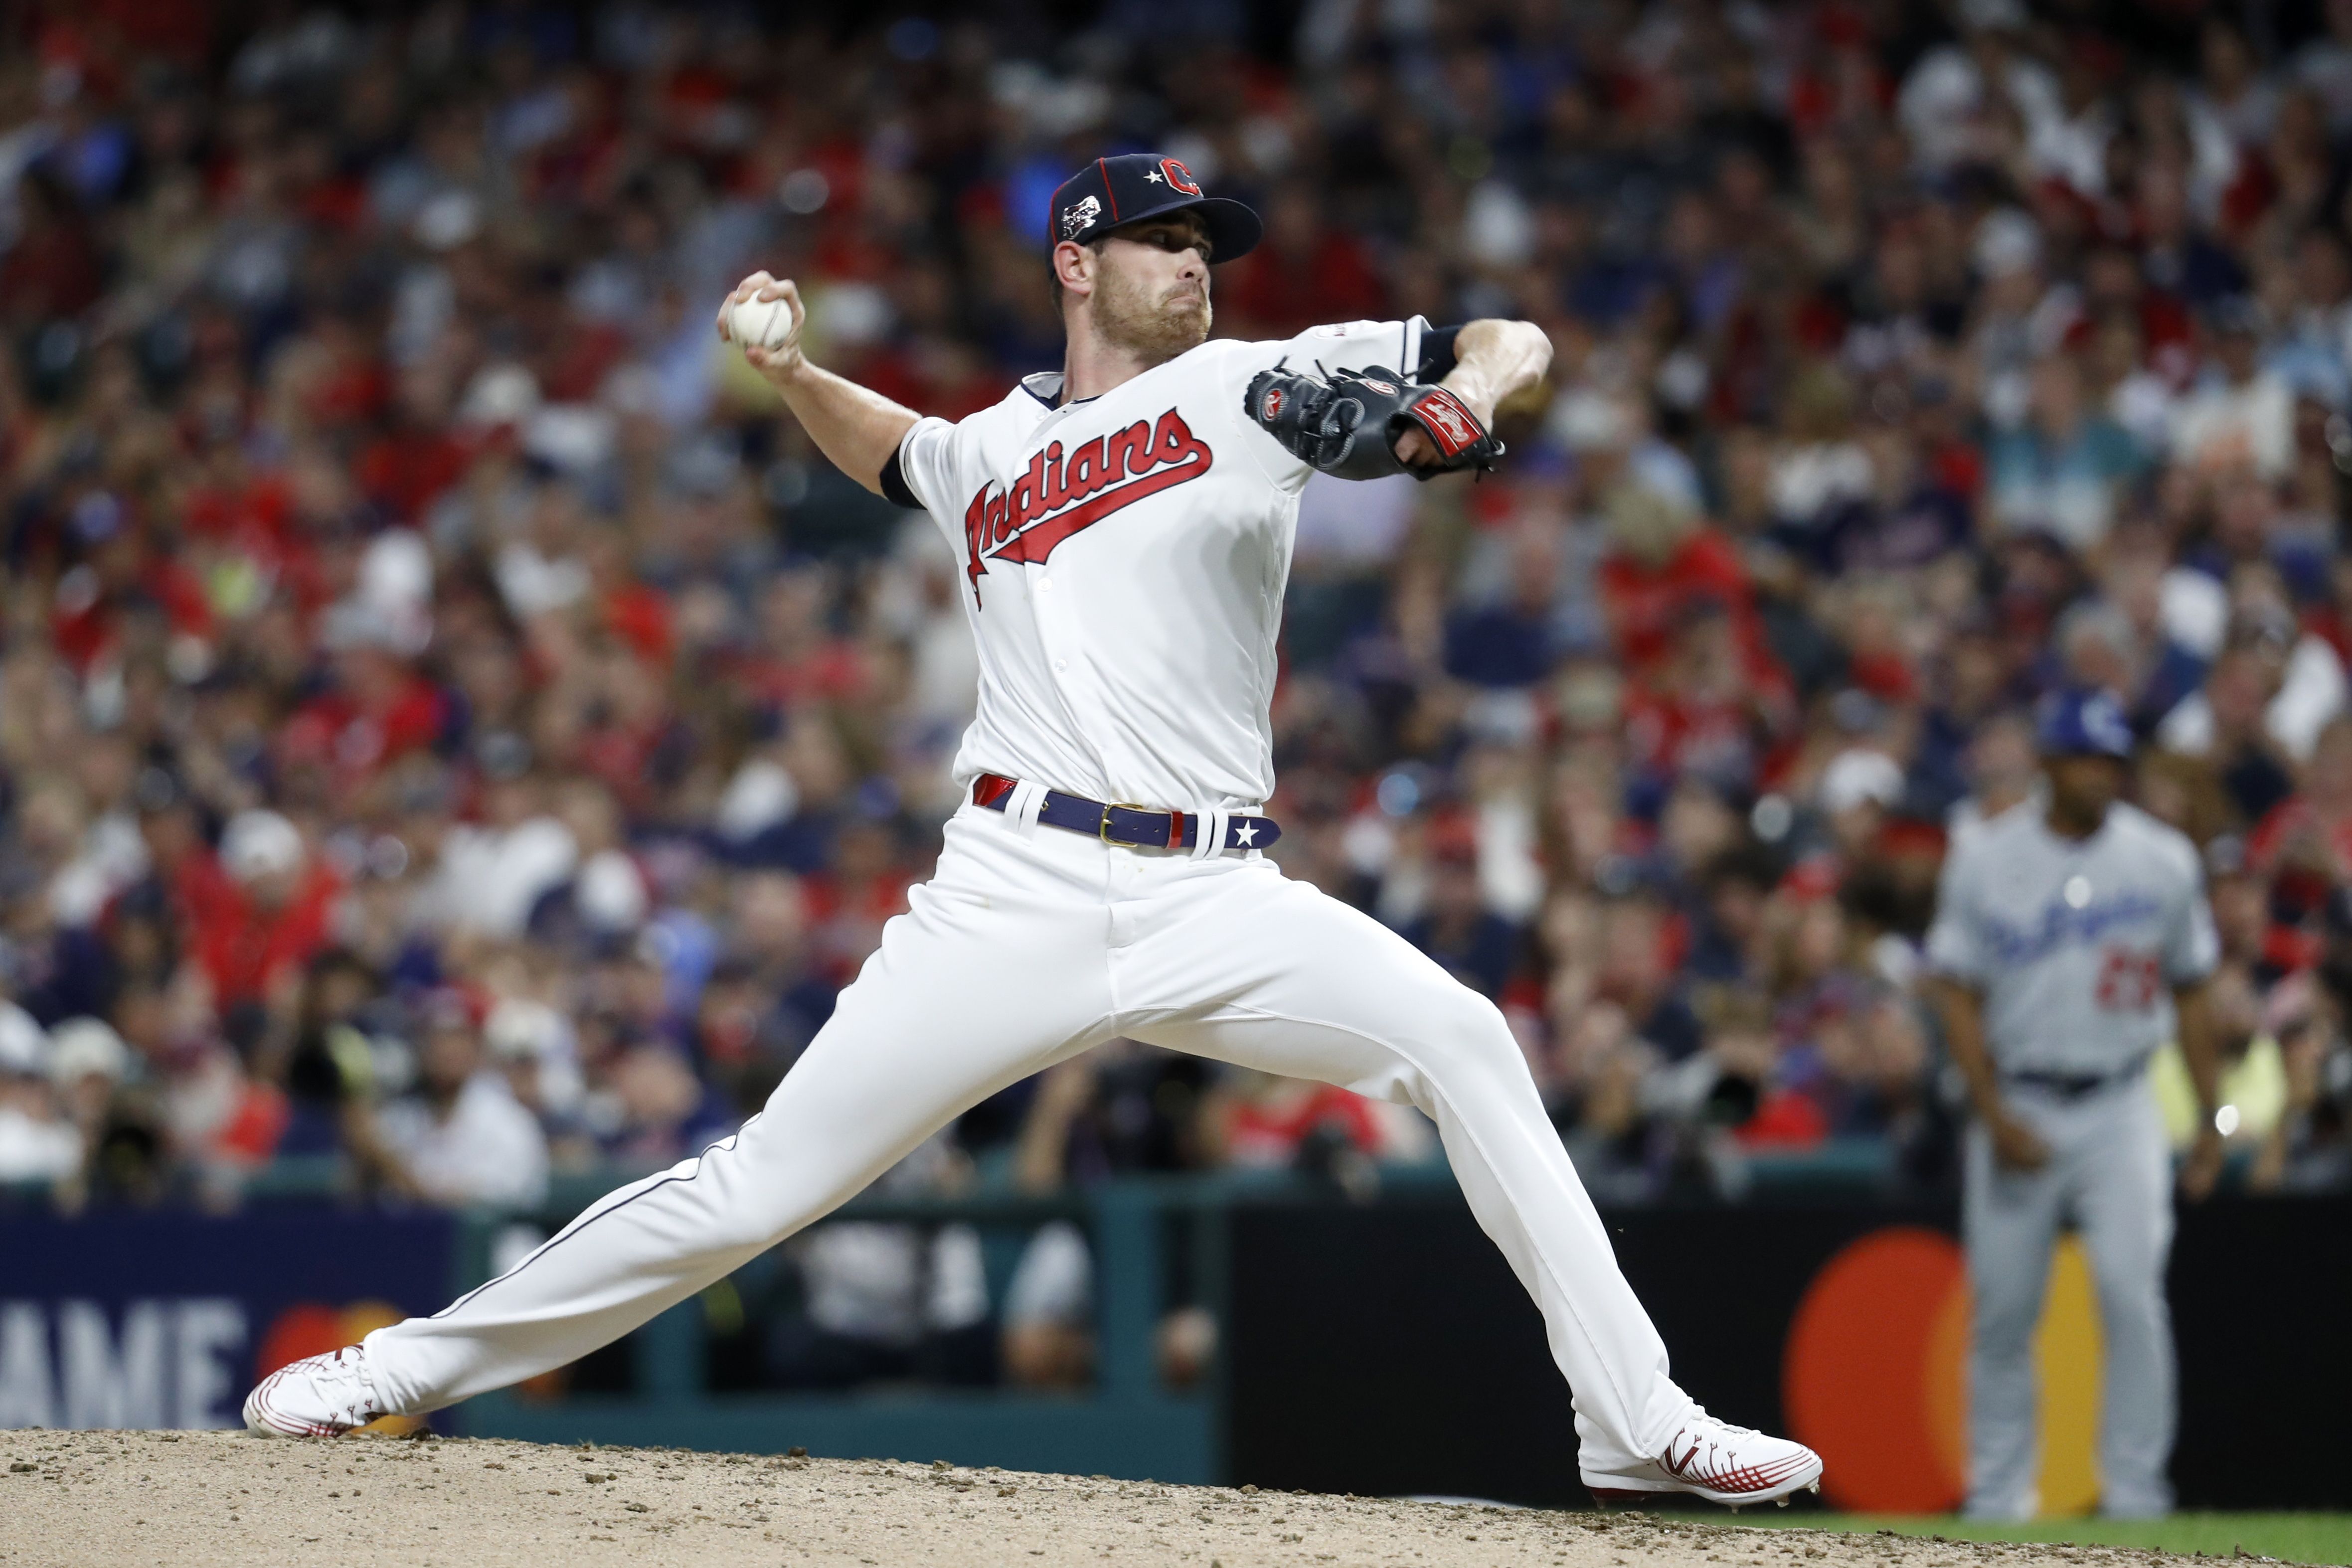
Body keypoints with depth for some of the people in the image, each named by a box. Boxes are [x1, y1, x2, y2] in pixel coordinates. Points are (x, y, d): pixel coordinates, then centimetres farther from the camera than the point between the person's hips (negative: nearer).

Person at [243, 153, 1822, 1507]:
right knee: (759, 1184, -4)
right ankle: (415, 1363, 7)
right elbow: (888, 449, 42)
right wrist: (791, 372, 23)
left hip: (1217, 901, -1)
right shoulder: (988, 454, 17)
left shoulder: (1249, 388, 9)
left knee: (1464, 1041, -22)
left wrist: (1465, 397, -16)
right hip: (1020, 888, 1)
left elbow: (1513, 342, 6)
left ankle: (1634, 1421, -16)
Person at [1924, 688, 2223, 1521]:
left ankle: (2136, 1494, -9)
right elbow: (1958, 995, 0)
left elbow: (2189, 995, 10)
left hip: (2120, 1110, 0)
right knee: (2003, 1310, 3)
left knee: (2131, 1290, -14)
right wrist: (1995, 1115, -10)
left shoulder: (2164, 861, 3)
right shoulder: (1985, 859, -1)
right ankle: (1997, 1499, 14)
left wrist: (2210, 1123, 7)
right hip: (2017, 1106, 0)